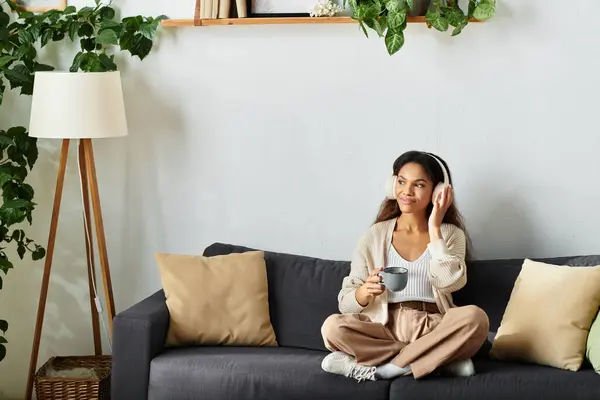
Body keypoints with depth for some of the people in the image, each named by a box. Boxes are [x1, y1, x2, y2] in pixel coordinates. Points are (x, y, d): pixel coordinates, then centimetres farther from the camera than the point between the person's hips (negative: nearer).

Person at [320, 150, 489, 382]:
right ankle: (441, 360, -21)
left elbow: (448, 283, -14)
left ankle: (378, 369, -25)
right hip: (385, 329, 1)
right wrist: (366, 291, -20)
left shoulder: (450, 234, 8)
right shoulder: (375, 235, 8)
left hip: (433, 329, -1)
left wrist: (435, 228, -10)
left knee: (475, 317, -31)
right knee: (333, 326, -29)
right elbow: (346, 302, 3)